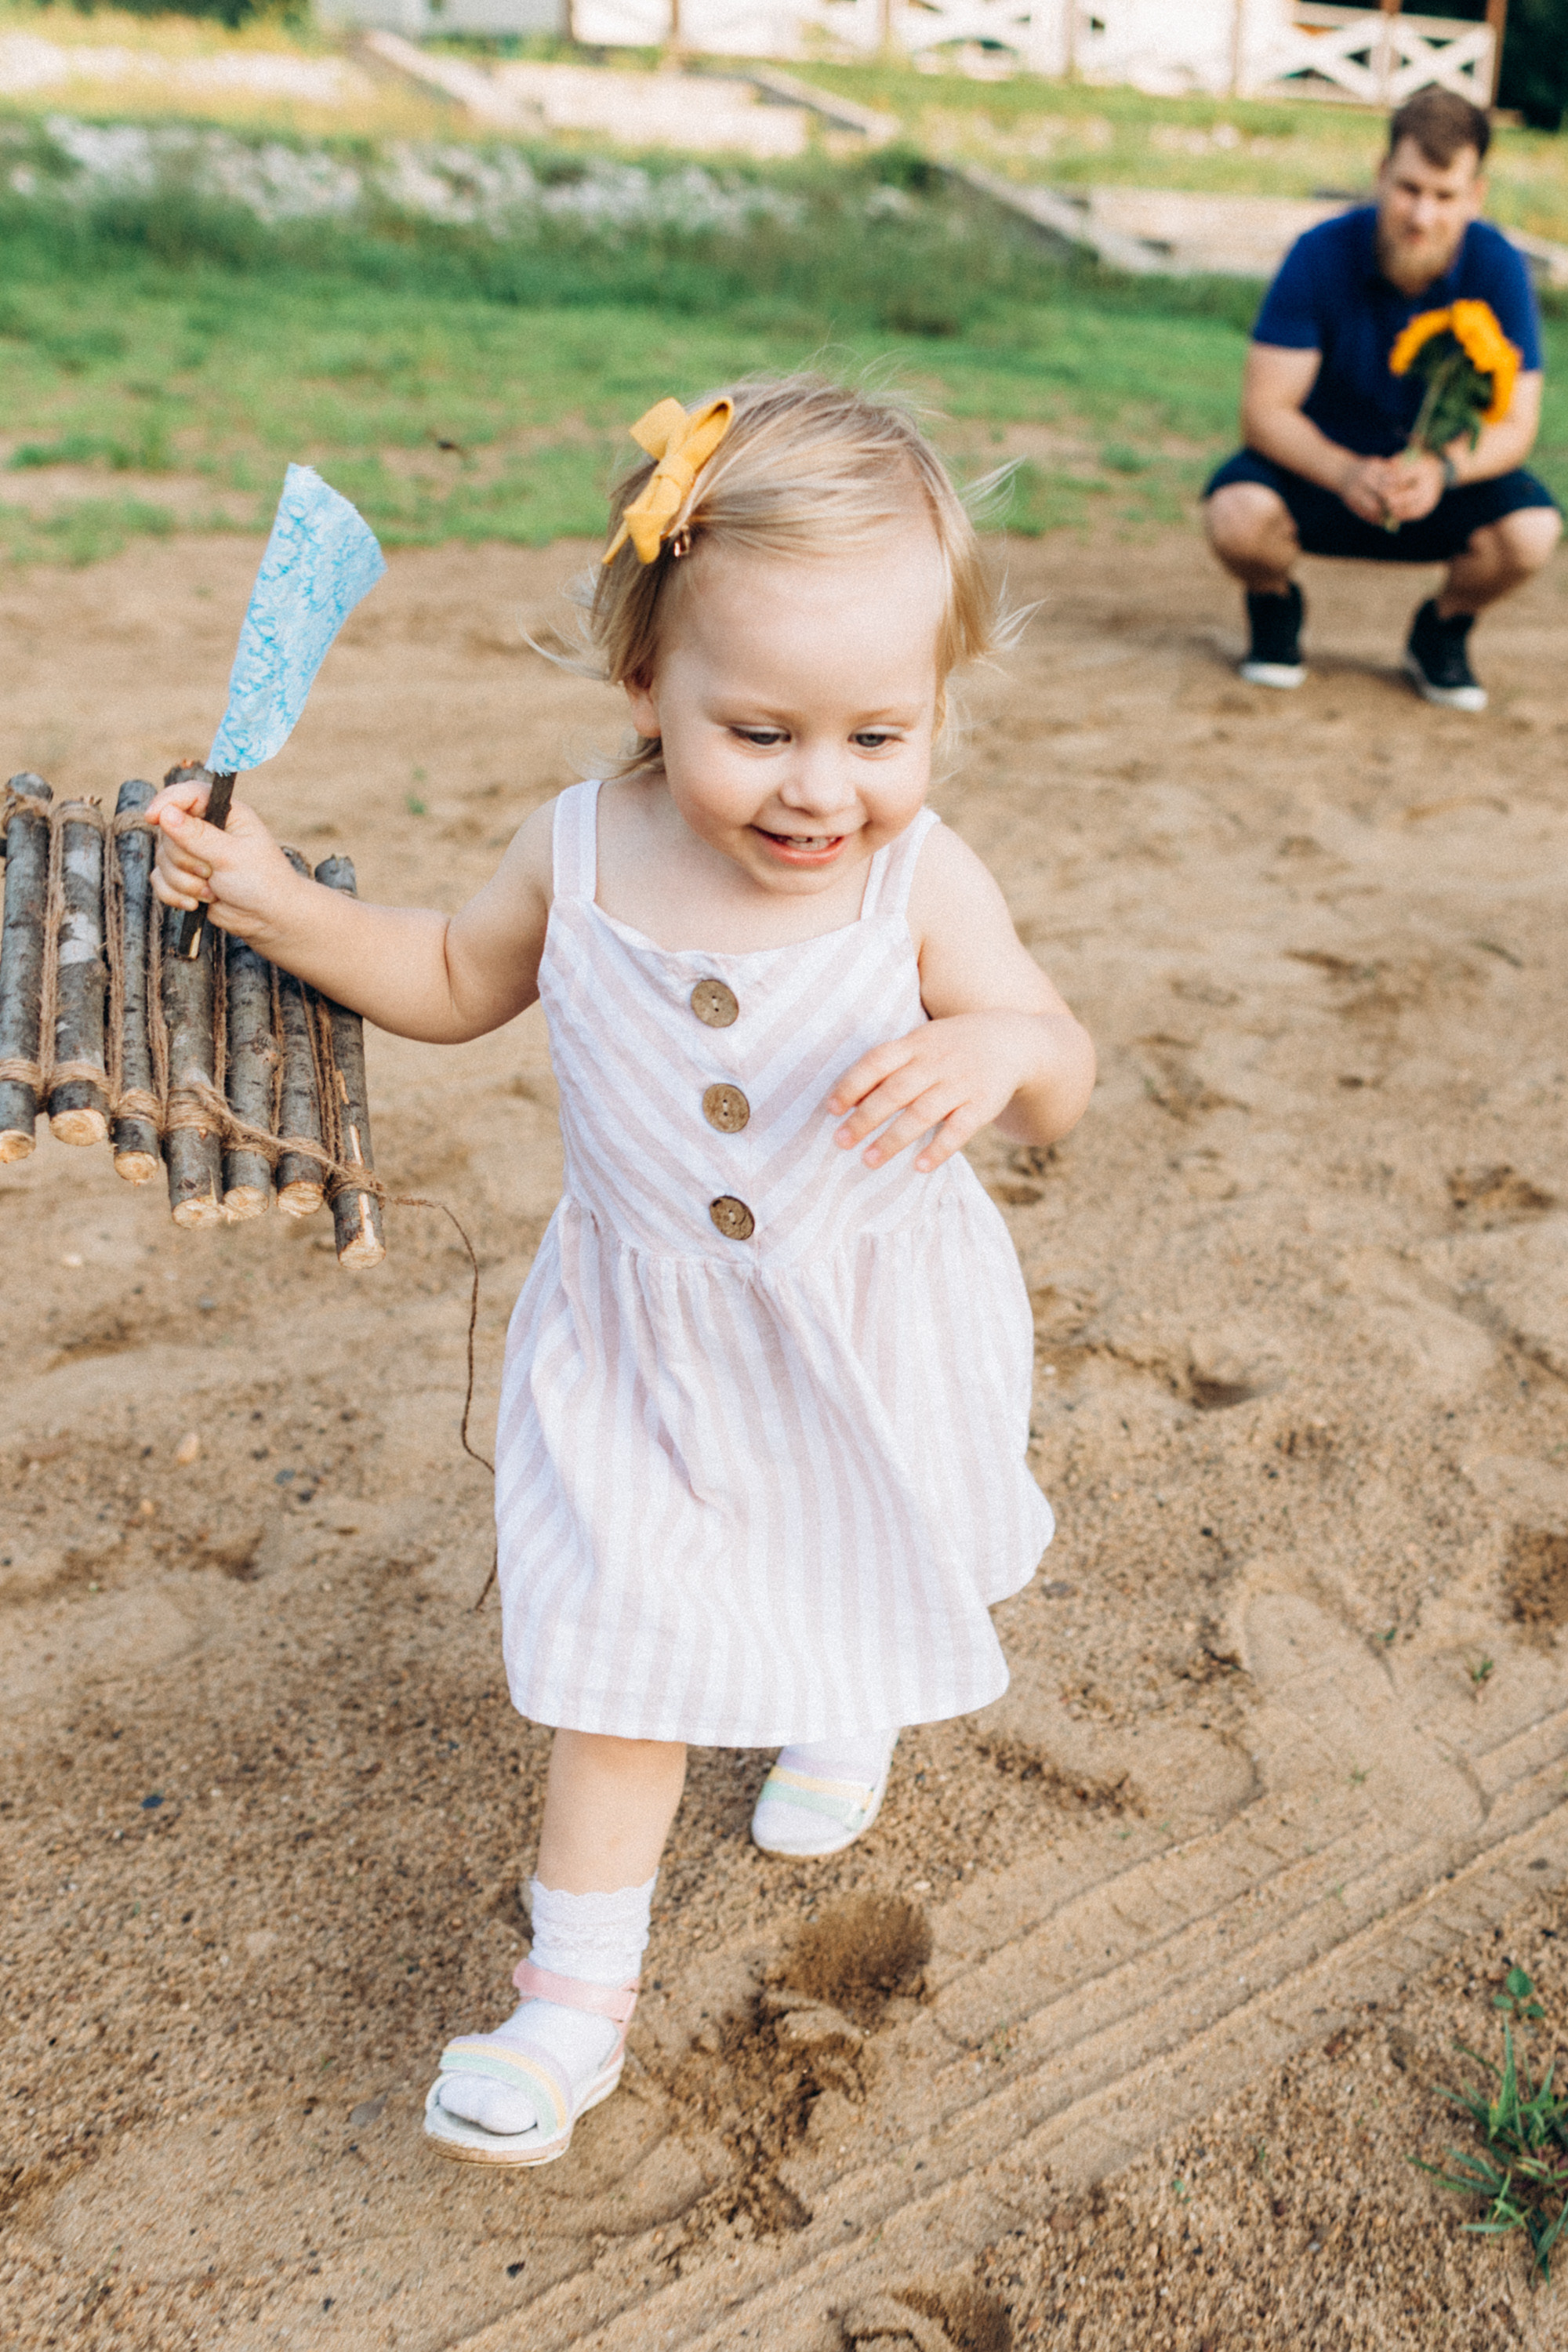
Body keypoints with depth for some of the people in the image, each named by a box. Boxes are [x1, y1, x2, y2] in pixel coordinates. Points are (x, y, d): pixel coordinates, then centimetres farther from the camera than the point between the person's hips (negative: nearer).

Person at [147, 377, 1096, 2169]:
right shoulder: (578, 854, -15)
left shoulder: (922, 883, -21)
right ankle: (578, 1988, 21)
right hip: (642, 1348, 1)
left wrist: (1000, 1048, -39)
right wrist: (276, 903, -5)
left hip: (872, 1332, 0)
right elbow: (457, 984, 5)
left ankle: (849, 1709, 63)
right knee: (620, 1642, 4)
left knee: (869, 1577, 26)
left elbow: (1060, 1075, -15)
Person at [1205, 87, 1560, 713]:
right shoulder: (1321, 255, -18)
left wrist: (1441, 471, -37)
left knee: (1529, 532, -29)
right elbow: (1264, 410, -20)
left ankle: (1442, 631, 5)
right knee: (1238, 515, -33)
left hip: (1447, 478, 1)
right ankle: (1275, 608, 4)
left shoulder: (1496, 268, -15)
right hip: (1322, 466, -1)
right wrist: (1346, 474, -39)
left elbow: (1514, 425, -14)